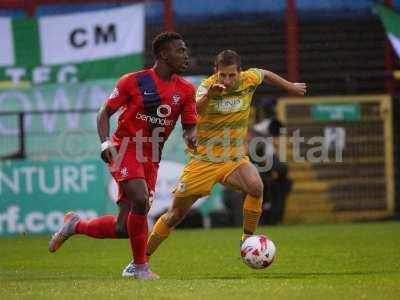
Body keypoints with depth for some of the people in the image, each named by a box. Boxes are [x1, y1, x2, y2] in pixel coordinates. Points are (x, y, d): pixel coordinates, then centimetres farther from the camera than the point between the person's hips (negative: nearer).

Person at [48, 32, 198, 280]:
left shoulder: (186, 90, 5)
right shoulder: (133, 81, -5)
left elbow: (190, 126, 10)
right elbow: (105, 113, 3)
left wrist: (191, 136, -15)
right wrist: (105, 143, -13)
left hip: (151, 159, 5)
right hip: (126, 149, -5)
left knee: (124, 229, -1)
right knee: (141, 200, -28)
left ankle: (75, 225, 27)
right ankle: (141, 267, -10)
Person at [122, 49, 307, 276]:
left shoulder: (248, 80, -7)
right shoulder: (207, 86, -18)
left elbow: (265, 74, 18)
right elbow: (192, 111, -38)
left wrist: (290, 86, 29)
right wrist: (208, 96, -58)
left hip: (235, 158, 2)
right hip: (203, 161, -2)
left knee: (256, 187, -30)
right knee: (176, 214, 3)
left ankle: (248, 240, -13)